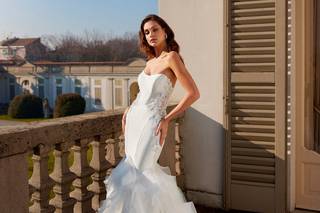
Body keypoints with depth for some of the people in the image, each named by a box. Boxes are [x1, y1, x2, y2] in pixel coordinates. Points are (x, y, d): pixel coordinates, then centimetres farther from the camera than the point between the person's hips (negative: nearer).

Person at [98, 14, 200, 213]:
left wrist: (167, 119, -15)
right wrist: (128, 111, 10)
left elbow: (194, 93, -16)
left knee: (137, 174, -8)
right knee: (139, 169, 12)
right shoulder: (150, 62, 11)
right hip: (134, 119, 8)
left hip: (151, 122, -8)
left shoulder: (172, 57, -11)